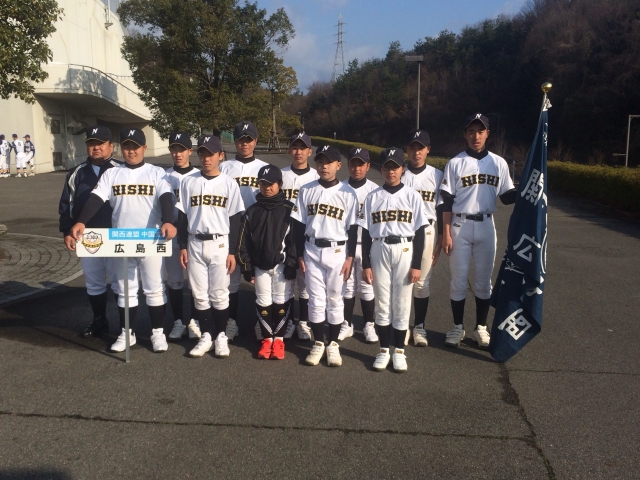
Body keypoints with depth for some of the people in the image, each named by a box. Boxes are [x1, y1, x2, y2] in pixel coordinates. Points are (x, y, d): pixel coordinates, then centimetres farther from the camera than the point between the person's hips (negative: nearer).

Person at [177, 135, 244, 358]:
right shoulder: (188, 182, 6)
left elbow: (235, 220, 0)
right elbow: (183, 216, 8)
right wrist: (183, 246, 2)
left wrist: (232, 252, -4)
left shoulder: (229, 184, 0)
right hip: (195, 244, 2)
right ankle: (206, 335, 18)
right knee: (200, 295, 6)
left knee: (220, 294, 2)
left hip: (220, 244, -2)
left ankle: (221, 336, 16)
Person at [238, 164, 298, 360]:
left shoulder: (289, 209, -4)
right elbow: (245, 241, 6)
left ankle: (279, 339, 17)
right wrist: (247, 267, 2)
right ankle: (267, 338, 22)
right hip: (260, 265, 3)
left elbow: (295, 239, -6)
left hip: (281, 265, -3)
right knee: (263, 303, 8)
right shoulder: (252, 211, 5)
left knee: (281, 301, 3)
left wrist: (291, 265, -9)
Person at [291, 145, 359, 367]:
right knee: (316, 300, 6)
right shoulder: (306, 191, 3)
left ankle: (333, 344, 19)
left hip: (338, 252, -1)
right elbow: (298, 225, 5)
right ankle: (318, 343, 19)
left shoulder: (348, 193, -3)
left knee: (335, 299, 7)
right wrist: (300, 255, 2)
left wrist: (350, 258, -6)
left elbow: (352, 229, -2)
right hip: (312, 252, 2)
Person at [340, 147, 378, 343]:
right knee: (347, 286, 9)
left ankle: (369, 325, 19)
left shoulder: (374, 190, -2)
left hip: (367, 246, -1)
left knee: (367, 287, 6)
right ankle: (347, 324, 22)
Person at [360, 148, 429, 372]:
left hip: (405, 252, -1)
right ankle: (384, 350, 17)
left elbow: (419, 232, 0)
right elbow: (366, 232, 5)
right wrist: (365, 265, 0)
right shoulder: (373, 197, 5)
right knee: (382, 303, 6)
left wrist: (416, 265, -5)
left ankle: (399, 351, 15)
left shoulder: (412, 196, 2)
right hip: (379, 252, 1)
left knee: (402, 303, 3)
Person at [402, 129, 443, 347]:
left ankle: (419, 327, 17)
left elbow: (441, 210, 5)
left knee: (422, 282, 4)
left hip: (427, 232, 0)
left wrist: (439, 242, 2)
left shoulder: (437, 176, 3)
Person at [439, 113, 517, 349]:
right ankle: (458, 327, 17)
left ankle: (480, 328, 20)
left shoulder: (498, 163, 5)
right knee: (459, 278, 4)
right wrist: (446, 234, -8)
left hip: (486, 226, 2)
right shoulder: (455, 163, -2)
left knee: (483, 279, 8)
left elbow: (507, 196, 7)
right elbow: (446, 202, -3)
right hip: (460, 226, -2)